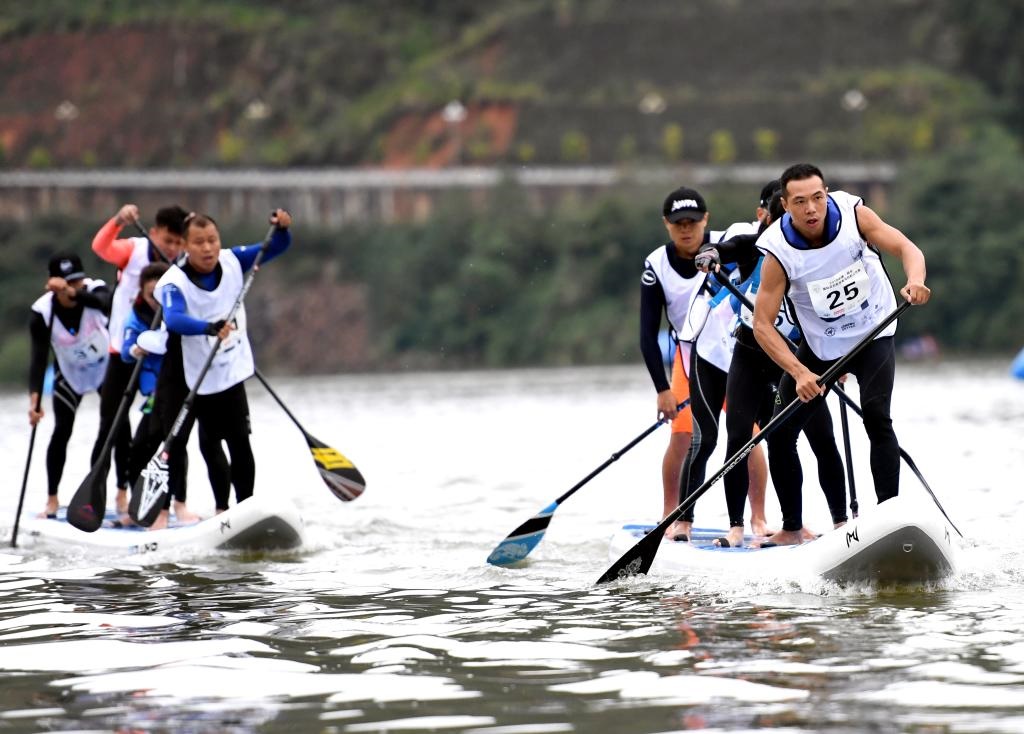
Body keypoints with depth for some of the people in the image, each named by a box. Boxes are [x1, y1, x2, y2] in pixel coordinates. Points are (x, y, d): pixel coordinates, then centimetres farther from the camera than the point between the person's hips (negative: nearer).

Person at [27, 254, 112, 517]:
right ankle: (52, 500, 6)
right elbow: (38, 357, -31)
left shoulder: (95, 290, -30)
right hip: (69, 374, 1)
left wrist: (73, 293, -76)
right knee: (61, 432, -3)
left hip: (107, 366, 0)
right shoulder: (42, 312, -27)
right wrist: (35, 399, -44)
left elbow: (103, 302, -56)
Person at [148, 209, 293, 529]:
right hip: (185, 376, -4)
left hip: (230, 374, 4)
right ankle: (162, 510, 1)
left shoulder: (232, 262, -7)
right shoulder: (174, 282, -24)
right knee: (174, 443, -8)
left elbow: (276, 247, 1)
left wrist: (281, 228, -22)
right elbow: (174, 319, -42)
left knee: (240, 444, 5)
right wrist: (210, 328, -58)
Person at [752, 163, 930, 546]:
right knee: (780, 433, -1)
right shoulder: (779, 253, -23)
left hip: (873, 334, -1)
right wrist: (799, 373, -35)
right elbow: (763, 326, -23)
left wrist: (915, 281, -46)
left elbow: (906, 247, -22)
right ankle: (792, 527, 18)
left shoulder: (853, 214, -21)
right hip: (820, 346, 1)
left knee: (876, 413, -24)